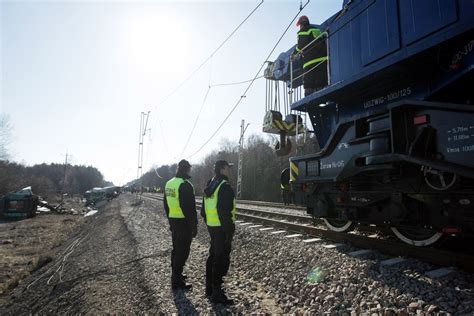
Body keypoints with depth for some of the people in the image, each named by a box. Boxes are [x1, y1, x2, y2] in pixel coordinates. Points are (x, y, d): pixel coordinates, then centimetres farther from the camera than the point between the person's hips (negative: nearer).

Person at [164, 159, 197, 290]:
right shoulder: (185, 185, -18)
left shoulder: (169, 183, 9)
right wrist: (194, 226, -15)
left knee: (176, 249, 20)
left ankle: (176, 275, 33)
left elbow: (166, 204, 16)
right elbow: (190, 208, -21)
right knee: (182, 251, 0)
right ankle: (177, 281, 7)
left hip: (173, 221, 9)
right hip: (184, 223, -9)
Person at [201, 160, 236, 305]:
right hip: (222, 228, -9)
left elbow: (204, 209, 17)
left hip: (212, 226, 9)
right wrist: (229, 232, -20)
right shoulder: (224, 186, -18)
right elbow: (225, 212, -24)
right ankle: (216, 293, 8)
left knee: (213, 256, 19)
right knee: (221, 260, 0)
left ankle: (209, 288, 31)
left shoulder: (210, 186, 12)